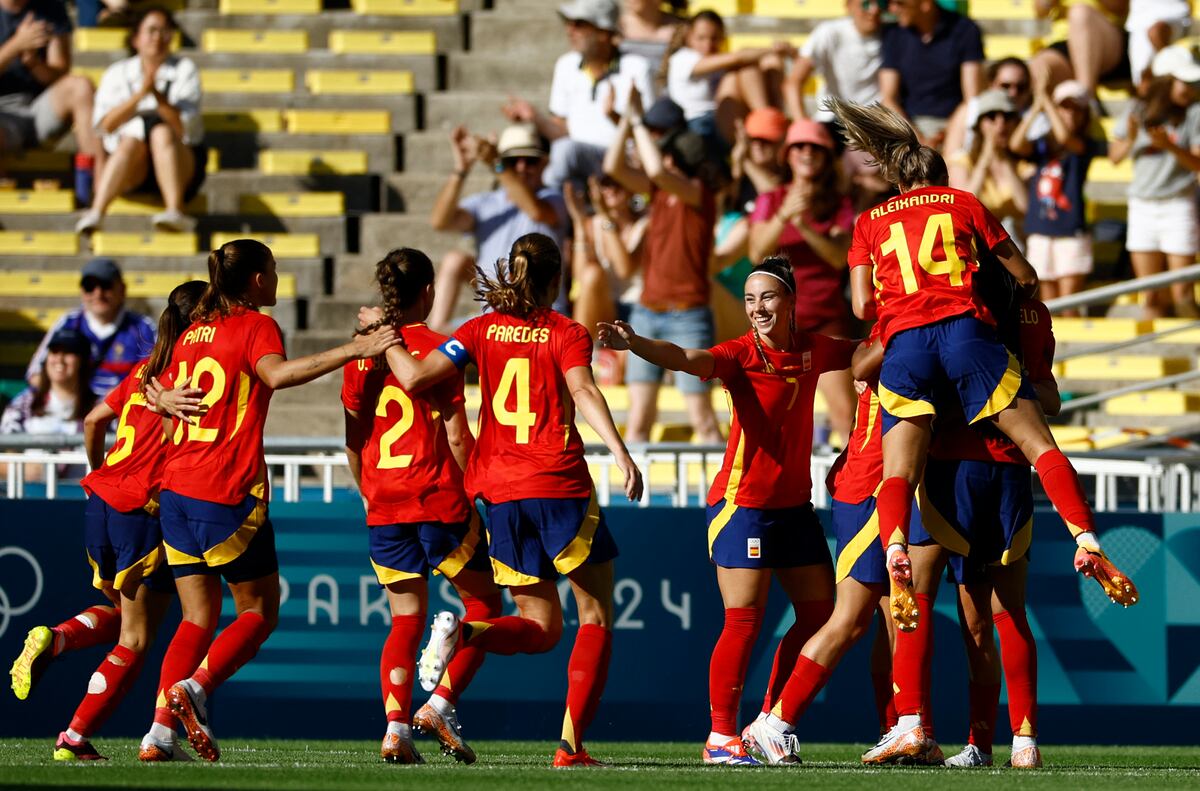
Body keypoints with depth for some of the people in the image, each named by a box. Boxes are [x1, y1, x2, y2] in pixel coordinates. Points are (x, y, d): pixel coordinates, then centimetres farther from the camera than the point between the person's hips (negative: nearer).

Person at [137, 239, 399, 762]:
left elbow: (159, 391, 25)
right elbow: (277, 373, -27)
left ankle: (162, 728, -3)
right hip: (228, 494, -7)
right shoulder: (256, 326, -5)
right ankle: (194, 686, -15)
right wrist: (353, 351, -30)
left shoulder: (194, 333, 17)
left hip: (177, 490, 7)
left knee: (198, 617, 10)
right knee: (260, 611, 6)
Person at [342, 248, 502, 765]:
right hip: (439, 499, -4)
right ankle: (440, 704, -2)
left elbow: (353, 440, 8)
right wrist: (473, 494, 2)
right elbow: (456, 437, -9)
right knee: (483, 603, 12)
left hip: (384, 507, 4)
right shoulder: (437, 349, -8)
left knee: (406, 620, 9)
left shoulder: (363, 353, 5)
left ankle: (396, 727, -7)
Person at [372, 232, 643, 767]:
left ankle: (461, 632, -17)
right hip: (560, 486, -4)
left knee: (541, 627, 14)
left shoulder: (482, 330, 7)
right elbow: (583, 391, -20)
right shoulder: (566, 334, -2)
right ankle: (571, 745, -6)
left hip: (500, 493, 4)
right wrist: (619, 451, -30)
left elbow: (414, 378, -1)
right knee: (596, 618, 7)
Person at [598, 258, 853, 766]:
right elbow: (686, 358, -31)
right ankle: (721, 737, -6)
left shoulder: (813, 352, 3)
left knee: (818, 614, 9)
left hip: (794, 503, 7)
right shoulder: (741, 356, -13)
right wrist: (634, 343, -48)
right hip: (742, 501, -7)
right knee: (744, 618, -12)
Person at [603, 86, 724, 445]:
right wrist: (627, 121, -5)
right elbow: (614, 166, 3)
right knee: (638, 418, 2)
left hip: (687, 317, -6)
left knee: (701, 417, -6)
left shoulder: (700, 194, -8)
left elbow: (656, 170, -23)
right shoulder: (658, 192, 10)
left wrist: (638, 123, -13)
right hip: (647, 312, 6)